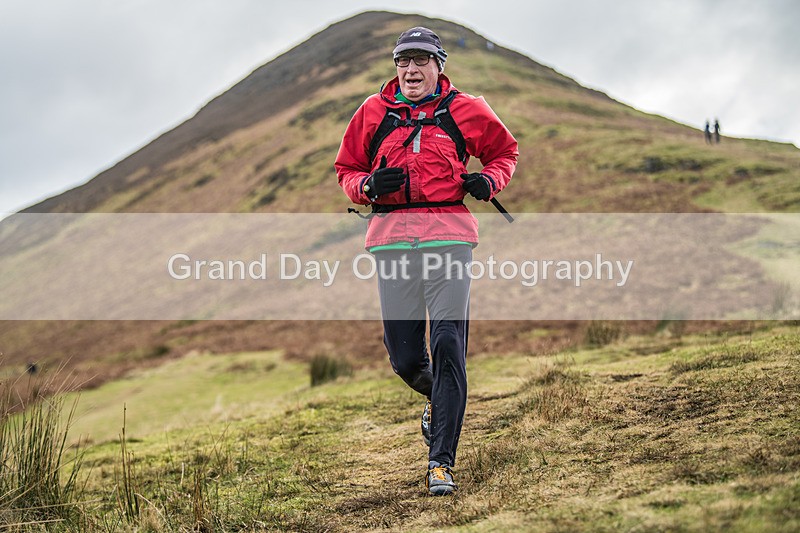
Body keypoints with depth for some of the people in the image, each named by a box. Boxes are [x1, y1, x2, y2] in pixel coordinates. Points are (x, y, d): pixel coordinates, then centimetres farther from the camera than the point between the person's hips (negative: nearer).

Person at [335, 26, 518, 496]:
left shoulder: (465, 110, 7)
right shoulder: (373, 113, 11)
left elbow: (505, 150, 21)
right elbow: (347, 169, 19)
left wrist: (488, 181, 0)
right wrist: (368, 185, -4)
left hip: (449, 234, -2)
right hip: (392, 236, 2)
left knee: (448, 346, -12)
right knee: (404, 358, 3)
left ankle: (442, 462, -6)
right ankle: (439, 398, 40)